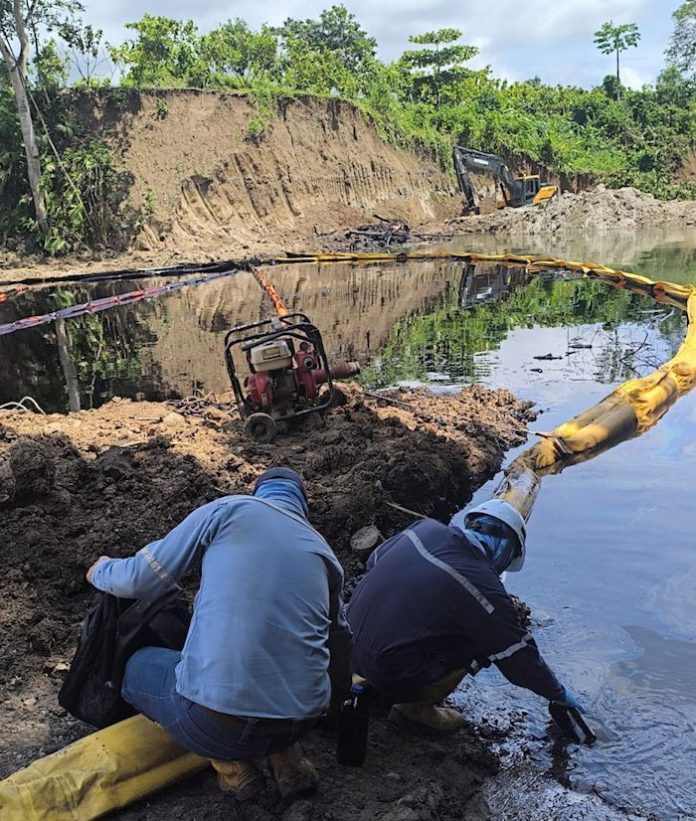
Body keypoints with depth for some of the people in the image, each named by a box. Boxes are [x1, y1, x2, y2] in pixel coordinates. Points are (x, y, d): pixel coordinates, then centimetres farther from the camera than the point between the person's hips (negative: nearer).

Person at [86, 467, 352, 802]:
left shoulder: (229, 510, 2)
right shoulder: (325, 555, 14)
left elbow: (140, 579, 5)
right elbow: (339, 639, 26)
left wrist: (102, 572, 29)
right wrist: (337, 694, 49)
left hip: (213, 725, -4)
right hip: (301, 720, 5)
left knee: (135, 665, 25)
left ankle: (231, 764, 10)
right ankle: (286, 758, 16)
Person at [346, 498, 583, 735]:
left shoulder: (425, 528, 0)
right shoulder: (484, 586, -15)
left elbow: (374, 561, 16)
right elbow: (520, 658, -4)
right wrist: (560, 695, 13)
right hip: (388, 674, -7)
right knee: (482, 644, 4)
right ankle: (415, 708, 9)